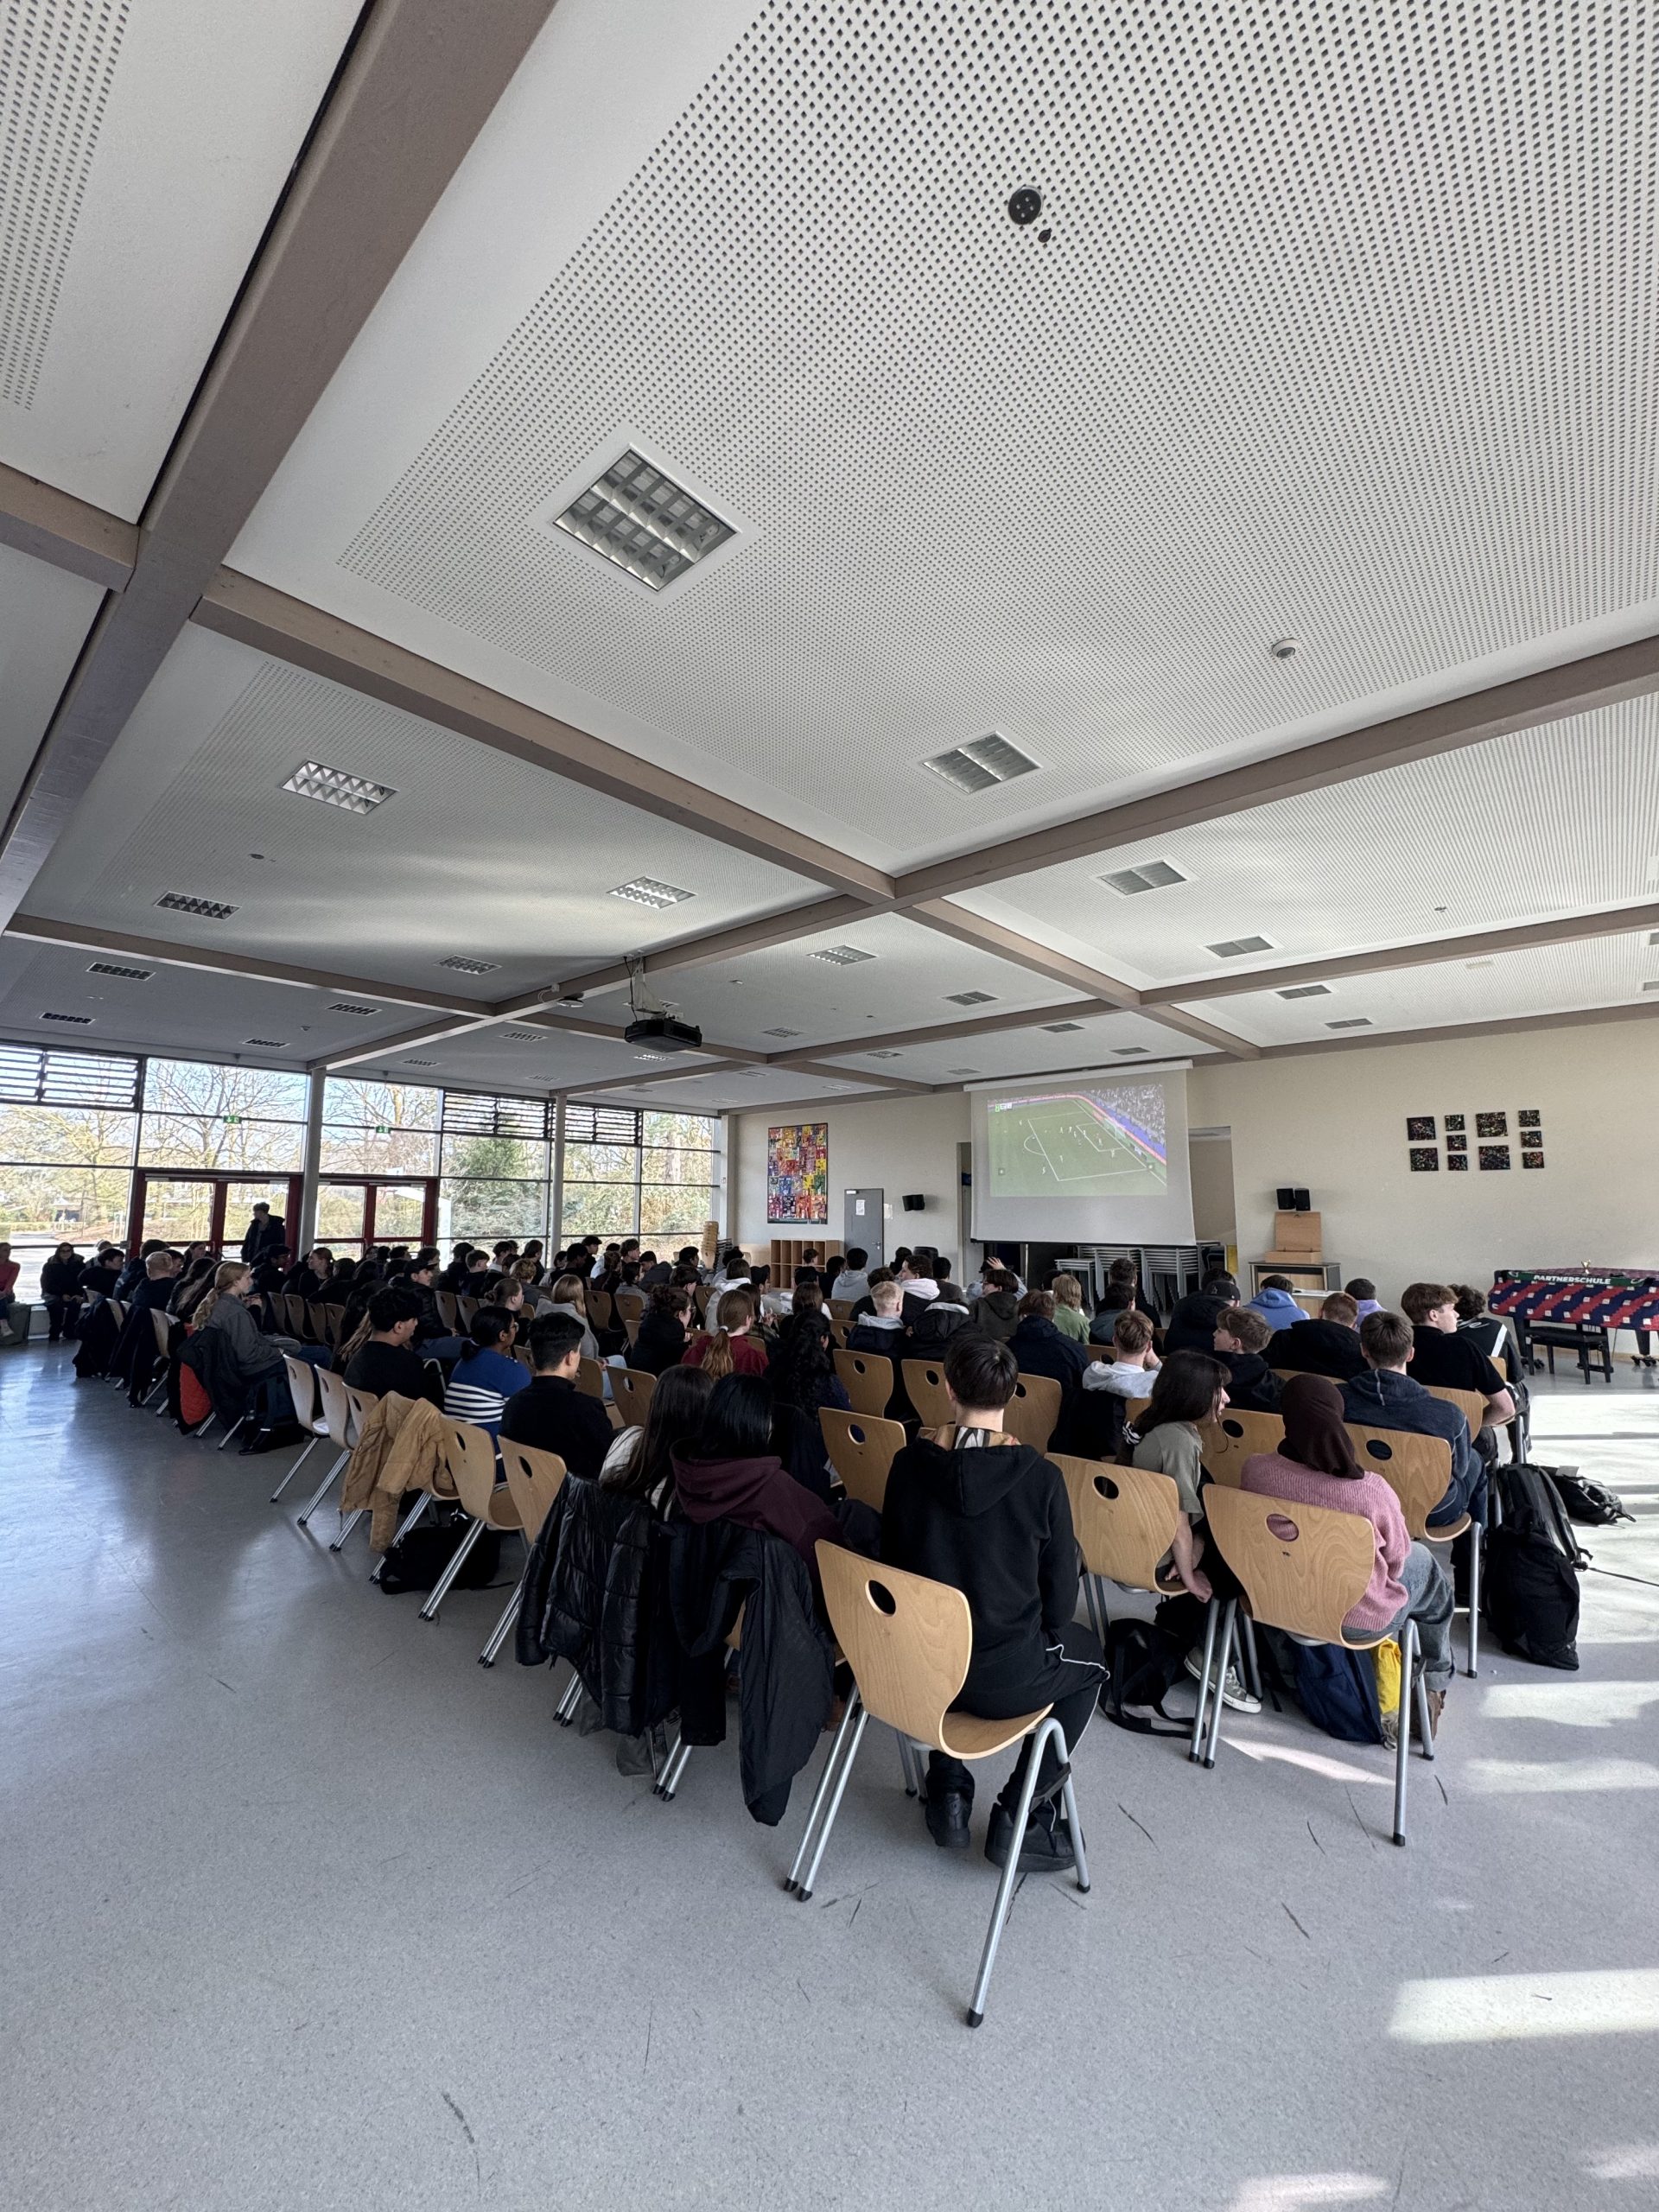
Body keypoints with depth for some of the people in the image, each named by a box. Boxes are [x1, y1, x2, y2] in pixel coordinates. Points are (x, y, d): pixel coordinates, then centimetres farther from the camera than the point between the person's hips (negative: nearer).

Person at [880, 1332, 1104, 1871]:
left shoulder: (908, 1463, -11)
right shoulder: (1040, 1476, -18)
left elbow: (893, 1562, 3)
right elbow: (1060, 1600, -7)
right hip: (1004, 1681, -3)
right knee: (1088, 1659, 26)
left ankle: (948, 1793, 32)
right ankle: (1020, 1818, 23)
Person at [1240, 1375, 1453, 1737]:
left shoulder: (1254, 1470, -23)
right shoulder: (1370, 1490, -32)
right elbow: (1397, 1555, -12)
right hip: (1359, 1619, -3)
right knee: (1427, 1565, 28)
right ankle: (1435, 1680, 48)